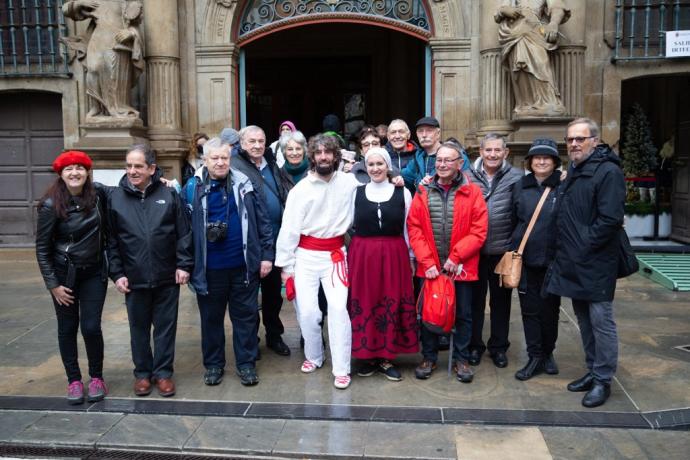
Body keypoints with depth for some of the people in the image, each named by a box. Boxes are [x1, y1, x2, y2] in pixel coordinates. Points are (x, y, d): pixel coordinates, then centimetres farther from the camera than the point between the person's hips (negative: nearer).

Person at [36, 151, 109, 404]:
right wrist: (52, 284, -9)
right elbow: (42, 248, -7)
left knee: (91, 327, -1)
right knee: (68, 329, 8)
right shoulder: (51, 205, -12)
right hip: (65, 274, -1)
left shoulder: (98, 196, -6)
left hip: (94, 273, 1)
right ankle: (74, 380, 23)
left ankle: (97, 377, 18)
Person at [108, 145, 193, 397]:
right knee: (139, 328, 13)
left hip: (167, 277, -1)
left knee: (165, 326, 9)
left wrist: (184, 264, -5)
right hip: (134, 279, 1)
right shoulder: (116, 198, 1)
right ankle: (142, 372, 29)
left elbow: (184, 233, 0)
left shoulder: (169, 194, -1)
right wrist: (117, 273, -2)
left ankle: (163, 372, 24)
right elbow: (111, 240, 3)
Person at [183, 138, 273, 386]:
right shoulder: (192, 189, -2)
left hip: (243, 265, 0)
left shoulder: (244, 184, 0)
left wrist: (266, 255, -1)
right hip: (209, 268, 0)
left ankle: (246, 364, 24)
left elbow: (262, 221, 3)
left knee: (246, 316, 10)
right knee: (211, 317, 13)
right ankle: (213, 364, 30)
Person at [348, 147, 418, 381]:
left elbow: (408, 229, 6)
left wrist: (410, 258, 7)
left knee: (392, 304, 4)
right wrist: (351, 254, 4)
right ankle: (367, 356, 19)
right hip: (361, 256, 0)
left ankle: (386, 358, 18)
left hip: (394, 256, 0)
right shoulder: (356, 192, 3)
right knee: (364, 303, 4)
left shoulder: (403, 193, 2)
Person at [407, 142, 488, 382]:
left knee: (463, 315, 9)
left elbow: (478, 231, -7)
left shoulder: (472, 192, -3)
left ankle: (461, 359, 25)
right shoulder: (423, 192, 2)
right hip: (429, 267, 1)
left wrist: (456, 257, -14)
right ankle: (429, 357, 27)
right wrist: (427, 262, -11)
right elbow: (414, 229, -2)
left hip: (461, 267, -1)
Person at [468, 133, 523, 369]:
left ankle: (499, 346, 28)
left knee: (501, 300, 13)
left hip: (503, 250, 0)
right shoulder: (468, 177, -1)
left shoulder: (516, 178, -3)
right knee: (475, 299, 12)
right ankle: (474, 345, 27)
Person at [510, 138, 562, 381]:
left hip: (553, 260, -2)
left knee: (550, 309, 11)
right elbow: (513, 221, 9)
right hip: (525, 259, 2)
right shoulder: (520, 186, 5)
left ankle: (548, 354, 29)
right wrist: (512, 252, 7)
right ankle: (535, 357, 17)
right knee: (530, 310, 6)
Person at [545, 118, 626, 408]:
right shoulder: (573, 172, 15)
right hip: (573, 264, 9)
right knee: (584, 319, 16)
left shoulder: (608, 172, -12)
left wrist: (583, 248, -16)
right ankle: (592, 371, 29)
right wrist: (566, 251, 10)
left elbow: (610, 219, -20)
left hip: (596, 265, -9)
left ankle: (603, 380, 11)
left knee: (601, 321, 0)